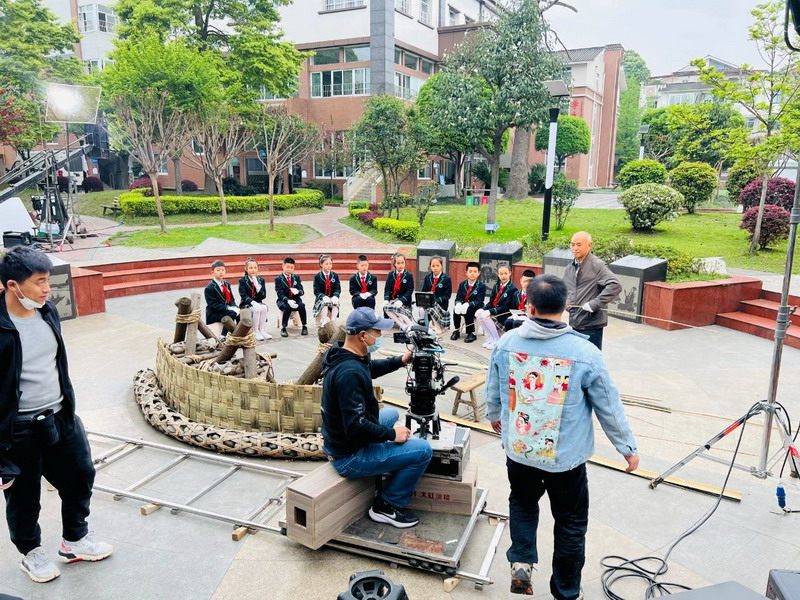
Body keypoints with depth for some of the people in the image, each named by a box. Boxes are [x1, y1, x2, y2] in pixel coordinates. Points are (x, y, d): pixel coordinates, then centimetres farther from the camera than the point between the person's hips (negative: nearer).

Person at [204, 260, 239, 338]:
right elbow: (213, 305, -19)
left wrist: (234, 307, -14)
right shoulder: (209, 288, -13)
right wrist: (228, 308, -26)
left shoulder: (227, 285, 10)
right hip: (214, 315, -7)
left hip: (224, 310, 7)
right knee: (232, 314, -27)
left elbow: (231, 299, 9)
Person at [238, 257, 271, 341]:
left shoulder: (261, 280, 6)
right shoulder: (242, 281, -3)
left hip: (258, 303, 3)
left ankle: (262, 330, -20)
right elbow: (244, 296, -14)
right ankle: (255, 332, -21)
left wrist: (257, 284, -16)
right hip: (246, 304, -3)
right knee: (257, 309, -33)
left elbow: (263, 296, -4)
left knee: (264, 308, -29)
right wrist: (253, 302, -30)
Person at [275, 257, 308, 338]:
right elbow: (280, 294, -12)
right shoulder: (278, 279, -2)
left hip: (295, 299, 3)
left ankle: (304, 326, -15)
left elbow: (302, 291, 1)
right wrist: (288, 301, -30)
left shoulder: (296, 277, 8)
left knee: (302, 305, -29)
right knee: (287, 307, -35)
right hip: (283, 301, -3)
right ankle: (283, 328, -22)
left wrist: (298, 291, -26)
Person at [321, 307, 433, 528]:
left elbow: (371, 368, 23)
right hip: (350, 457, -10)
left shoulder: (341, 355, 0)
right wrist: (391, 433, -20)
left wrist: (400, 361, 12)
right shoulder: (350, 372, -31)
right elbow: (356, 427, -33)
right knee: (423, 450, -10)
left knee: (391, 413, 30)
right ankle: (387, 507, 4)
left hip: (339, 440, 10)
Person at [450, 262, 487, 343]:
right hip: (463, 306, 4)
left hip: (476, 309, -4)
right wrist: (458, 304, -25)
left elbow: (478, 301, -17)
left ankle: (471, 333, -17)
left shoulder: (482, 286, -7)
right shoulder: (462, 284, 7)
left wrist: (468, 304, -34)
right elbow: (458, 298, 1)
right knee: (455, 309, -25)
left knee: (468, 312, -34)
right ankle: (457, 331, -8)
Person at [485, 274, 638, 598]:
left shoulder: (506, 342, -10)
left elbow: (492, 390, 5)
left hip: (517, 450, 3)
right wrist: (628, 448, 7)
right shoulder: (584, 352, -19)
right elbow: (609, 407, -9)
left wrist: (494, 416, 27)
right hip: (566, 457, -2)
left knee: (523, 502, 30)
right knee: (571, 522, 19)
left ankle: (521, 562, 15)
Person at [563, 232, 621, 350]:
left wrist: (595, 304, -24)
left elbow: (615, 285, -23)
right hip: (574, 323, 7)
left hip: (591, 324, -7)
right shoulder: (570, 268, 11)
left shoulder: (597, 265, -11)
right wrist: (566, 302, 6)